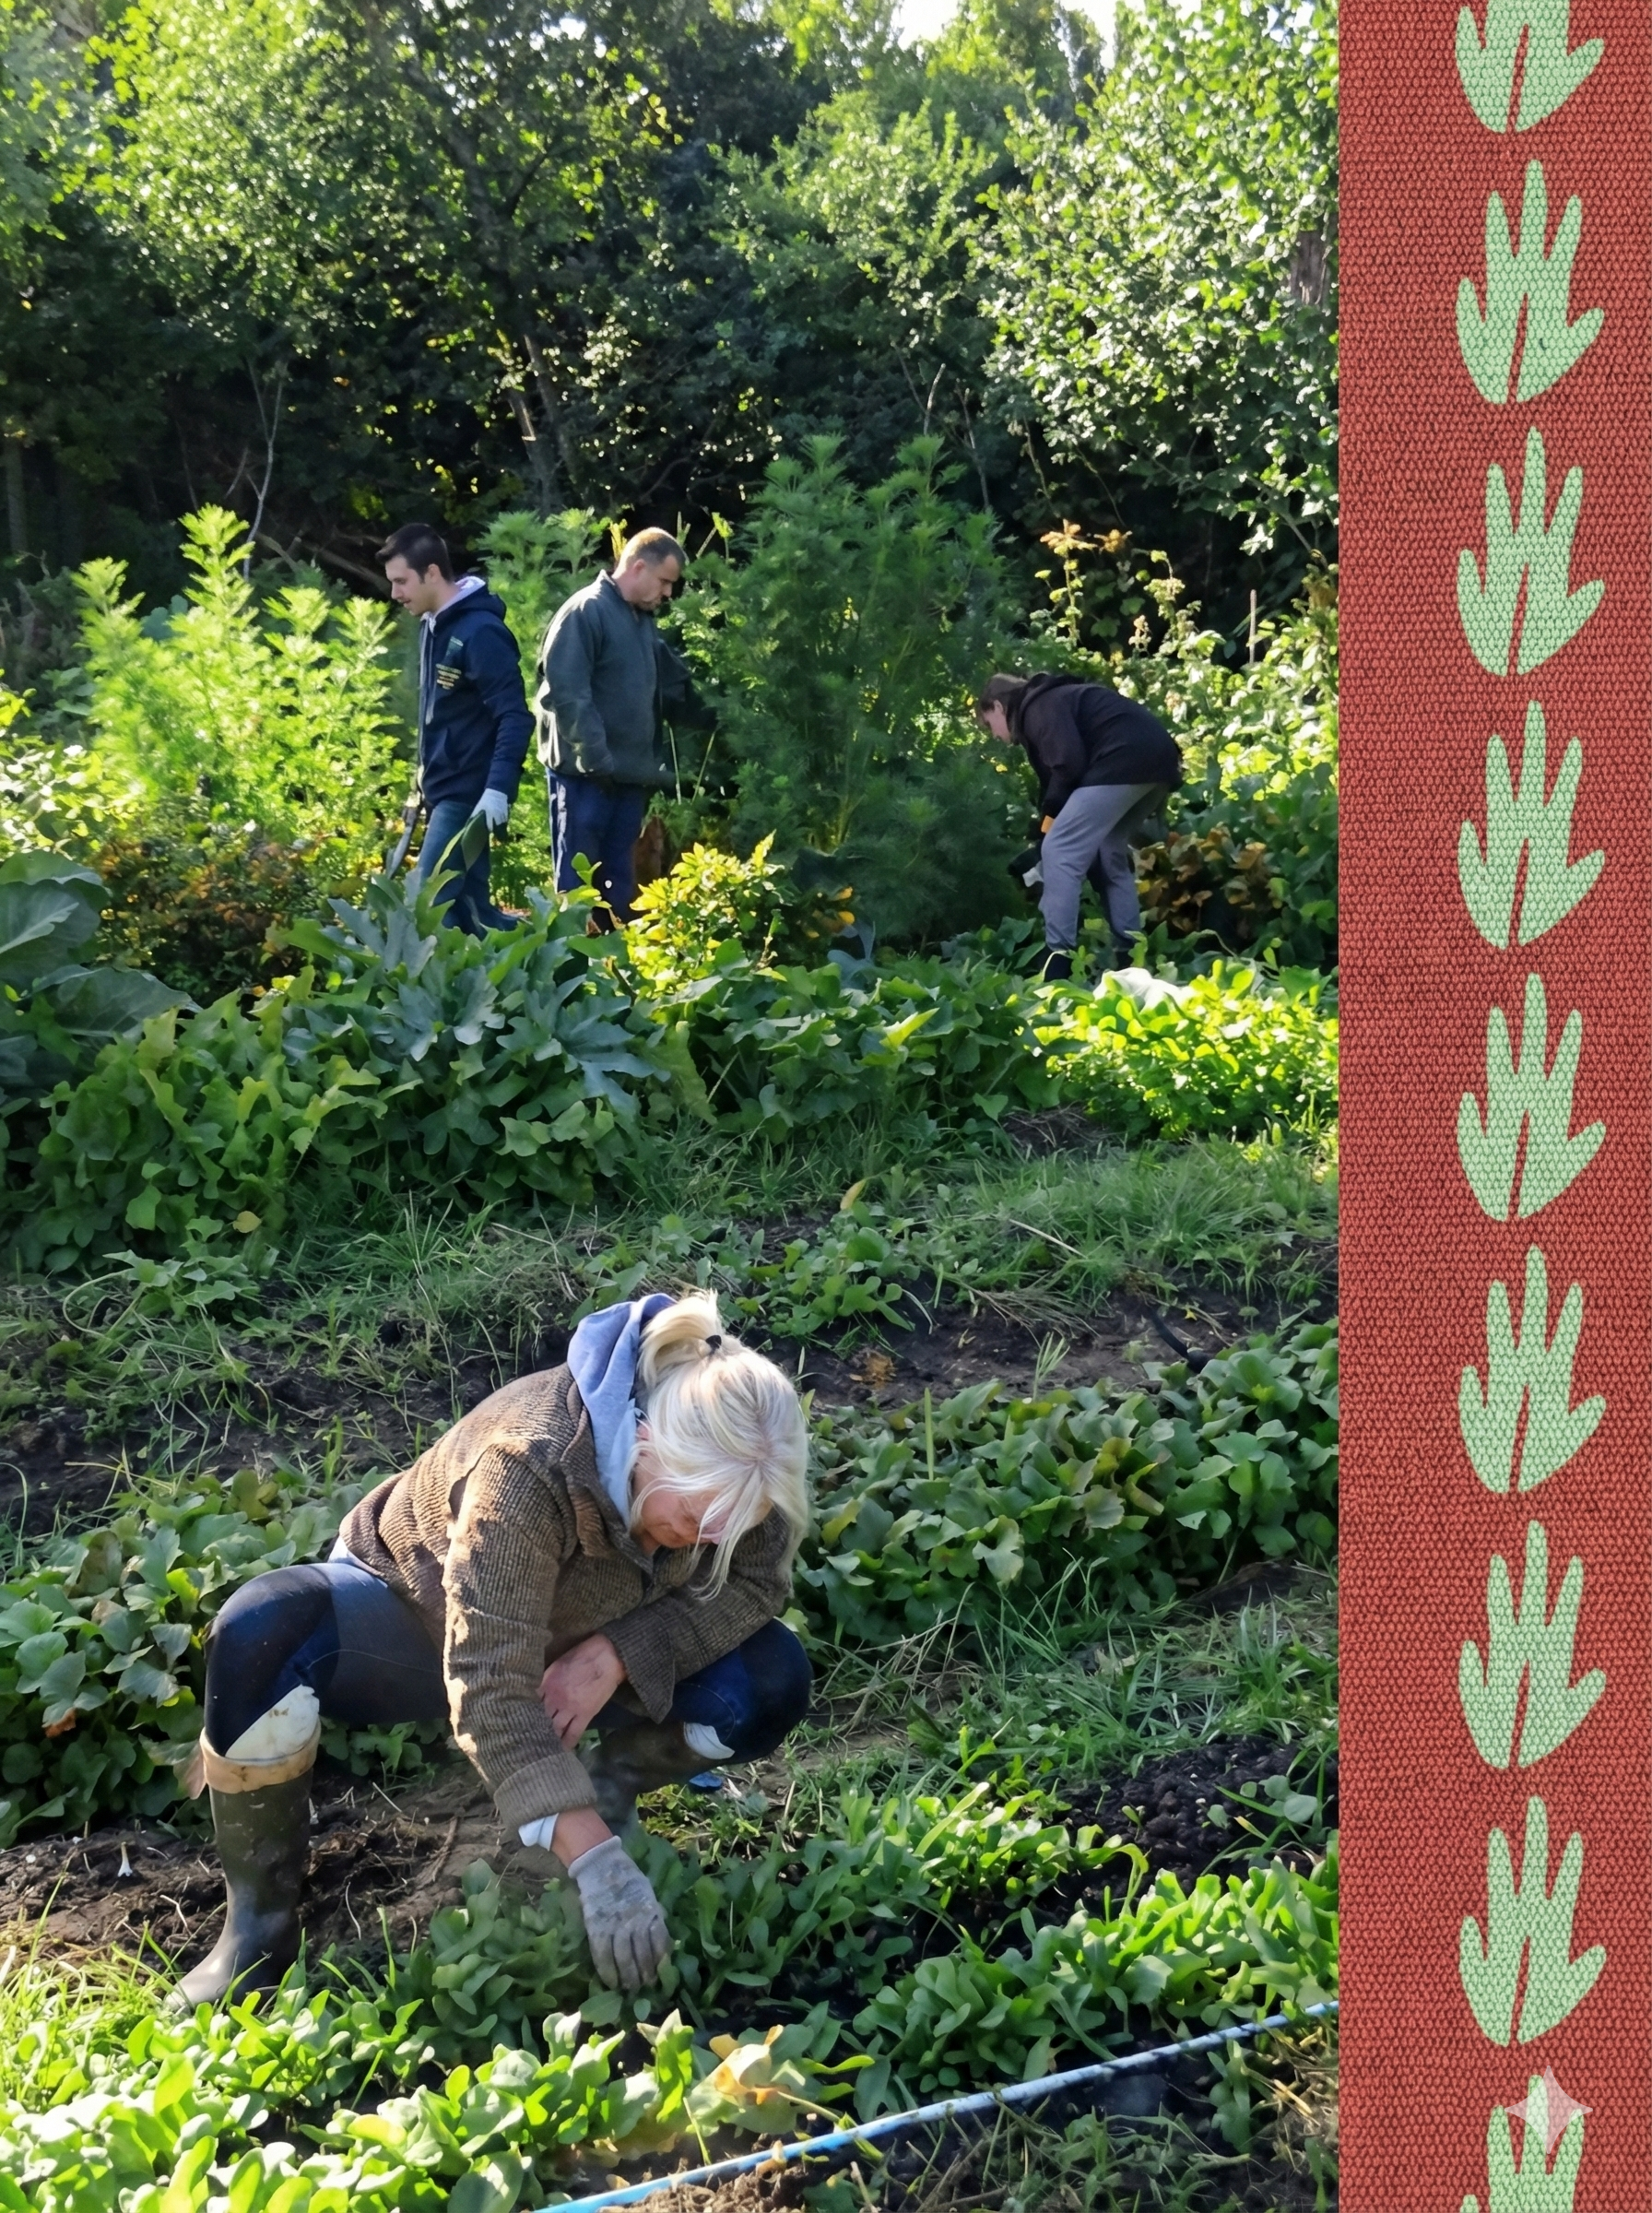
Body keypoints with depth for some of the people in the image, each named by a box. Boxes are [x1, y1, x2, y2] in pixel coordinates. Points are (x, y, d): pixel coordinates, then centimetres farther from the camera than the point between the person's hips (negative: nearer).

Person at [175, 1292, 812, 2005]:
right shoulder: (528, 1466, -40)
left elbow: (756, 1584, -14)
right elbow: (490, 1690, -43)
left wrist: (619, 1652, -31)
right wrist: (594, 1858, -50)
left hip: (572, 1642, 4)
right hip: (412, 1611, -4)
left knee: (769, 1685, -24)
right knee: (261, 1633, -37)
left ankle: (608, 1785, 6)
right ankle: (260, 1919, -19)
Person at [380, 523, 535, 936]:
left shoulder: (480, 631, -17)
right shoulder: (433, 625, 11)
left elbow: (515, 717, -21)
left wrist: (498, 789, -29)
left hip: (468, 795, -9)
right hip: (443, 791, 9)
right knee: (467, 905, 11)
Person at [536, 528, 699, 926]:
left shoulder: (644, 621, 15)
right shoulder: (585, 612, -11)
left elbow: (674, 689, 22)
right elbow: (565, 694, -18)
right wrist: (597, 759, -20)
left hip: (630, 775, 8)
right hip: (586, 775, -8)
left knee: (619, 883, 11)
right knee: (578, 883, -2)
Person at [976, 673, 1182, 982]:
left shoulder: (1038, 708, 1)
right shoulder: (1054, 700, 31)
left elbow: (1069, 763, -13)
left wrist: (1050, 813, 3)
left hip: (1125, 761, -10)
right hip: (1159, 759, 10)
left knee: (1060, 852, -6)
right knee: (1109, 854, 21)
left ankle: (1058, 960, -10)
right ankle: (1129, 956, 19)